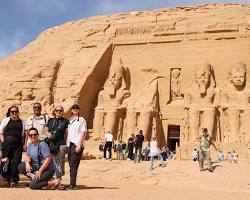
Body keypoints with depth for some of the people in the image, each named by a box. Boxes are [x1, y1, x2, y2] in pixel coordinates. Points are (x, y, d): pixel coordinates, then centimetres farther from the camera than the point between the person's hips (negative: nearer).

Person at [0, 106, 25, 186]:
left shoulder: (22, 122, 17)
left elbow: (23, 134, 16)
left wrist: (23, 143, 3)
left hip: (18, 144, 1)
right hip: (7, 143, -1)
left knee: (16, 161, -6)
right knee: (7, 161, 1)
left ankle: (13, 180, -2)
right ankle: (6, 179, 15)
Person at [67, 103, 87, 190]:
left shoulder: (81, 120, 2)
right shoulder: (69, 120, 18)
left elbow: (83, 133, -6)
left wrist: (79, 145, -15)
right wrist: (66, 144, 11)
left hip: (77, 145, -6)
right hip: (69, 144, 6)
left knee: (73, 165, -12)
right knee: (71, 165, 6)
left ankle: (73, 184, -13)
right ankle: (72, 184, 11)